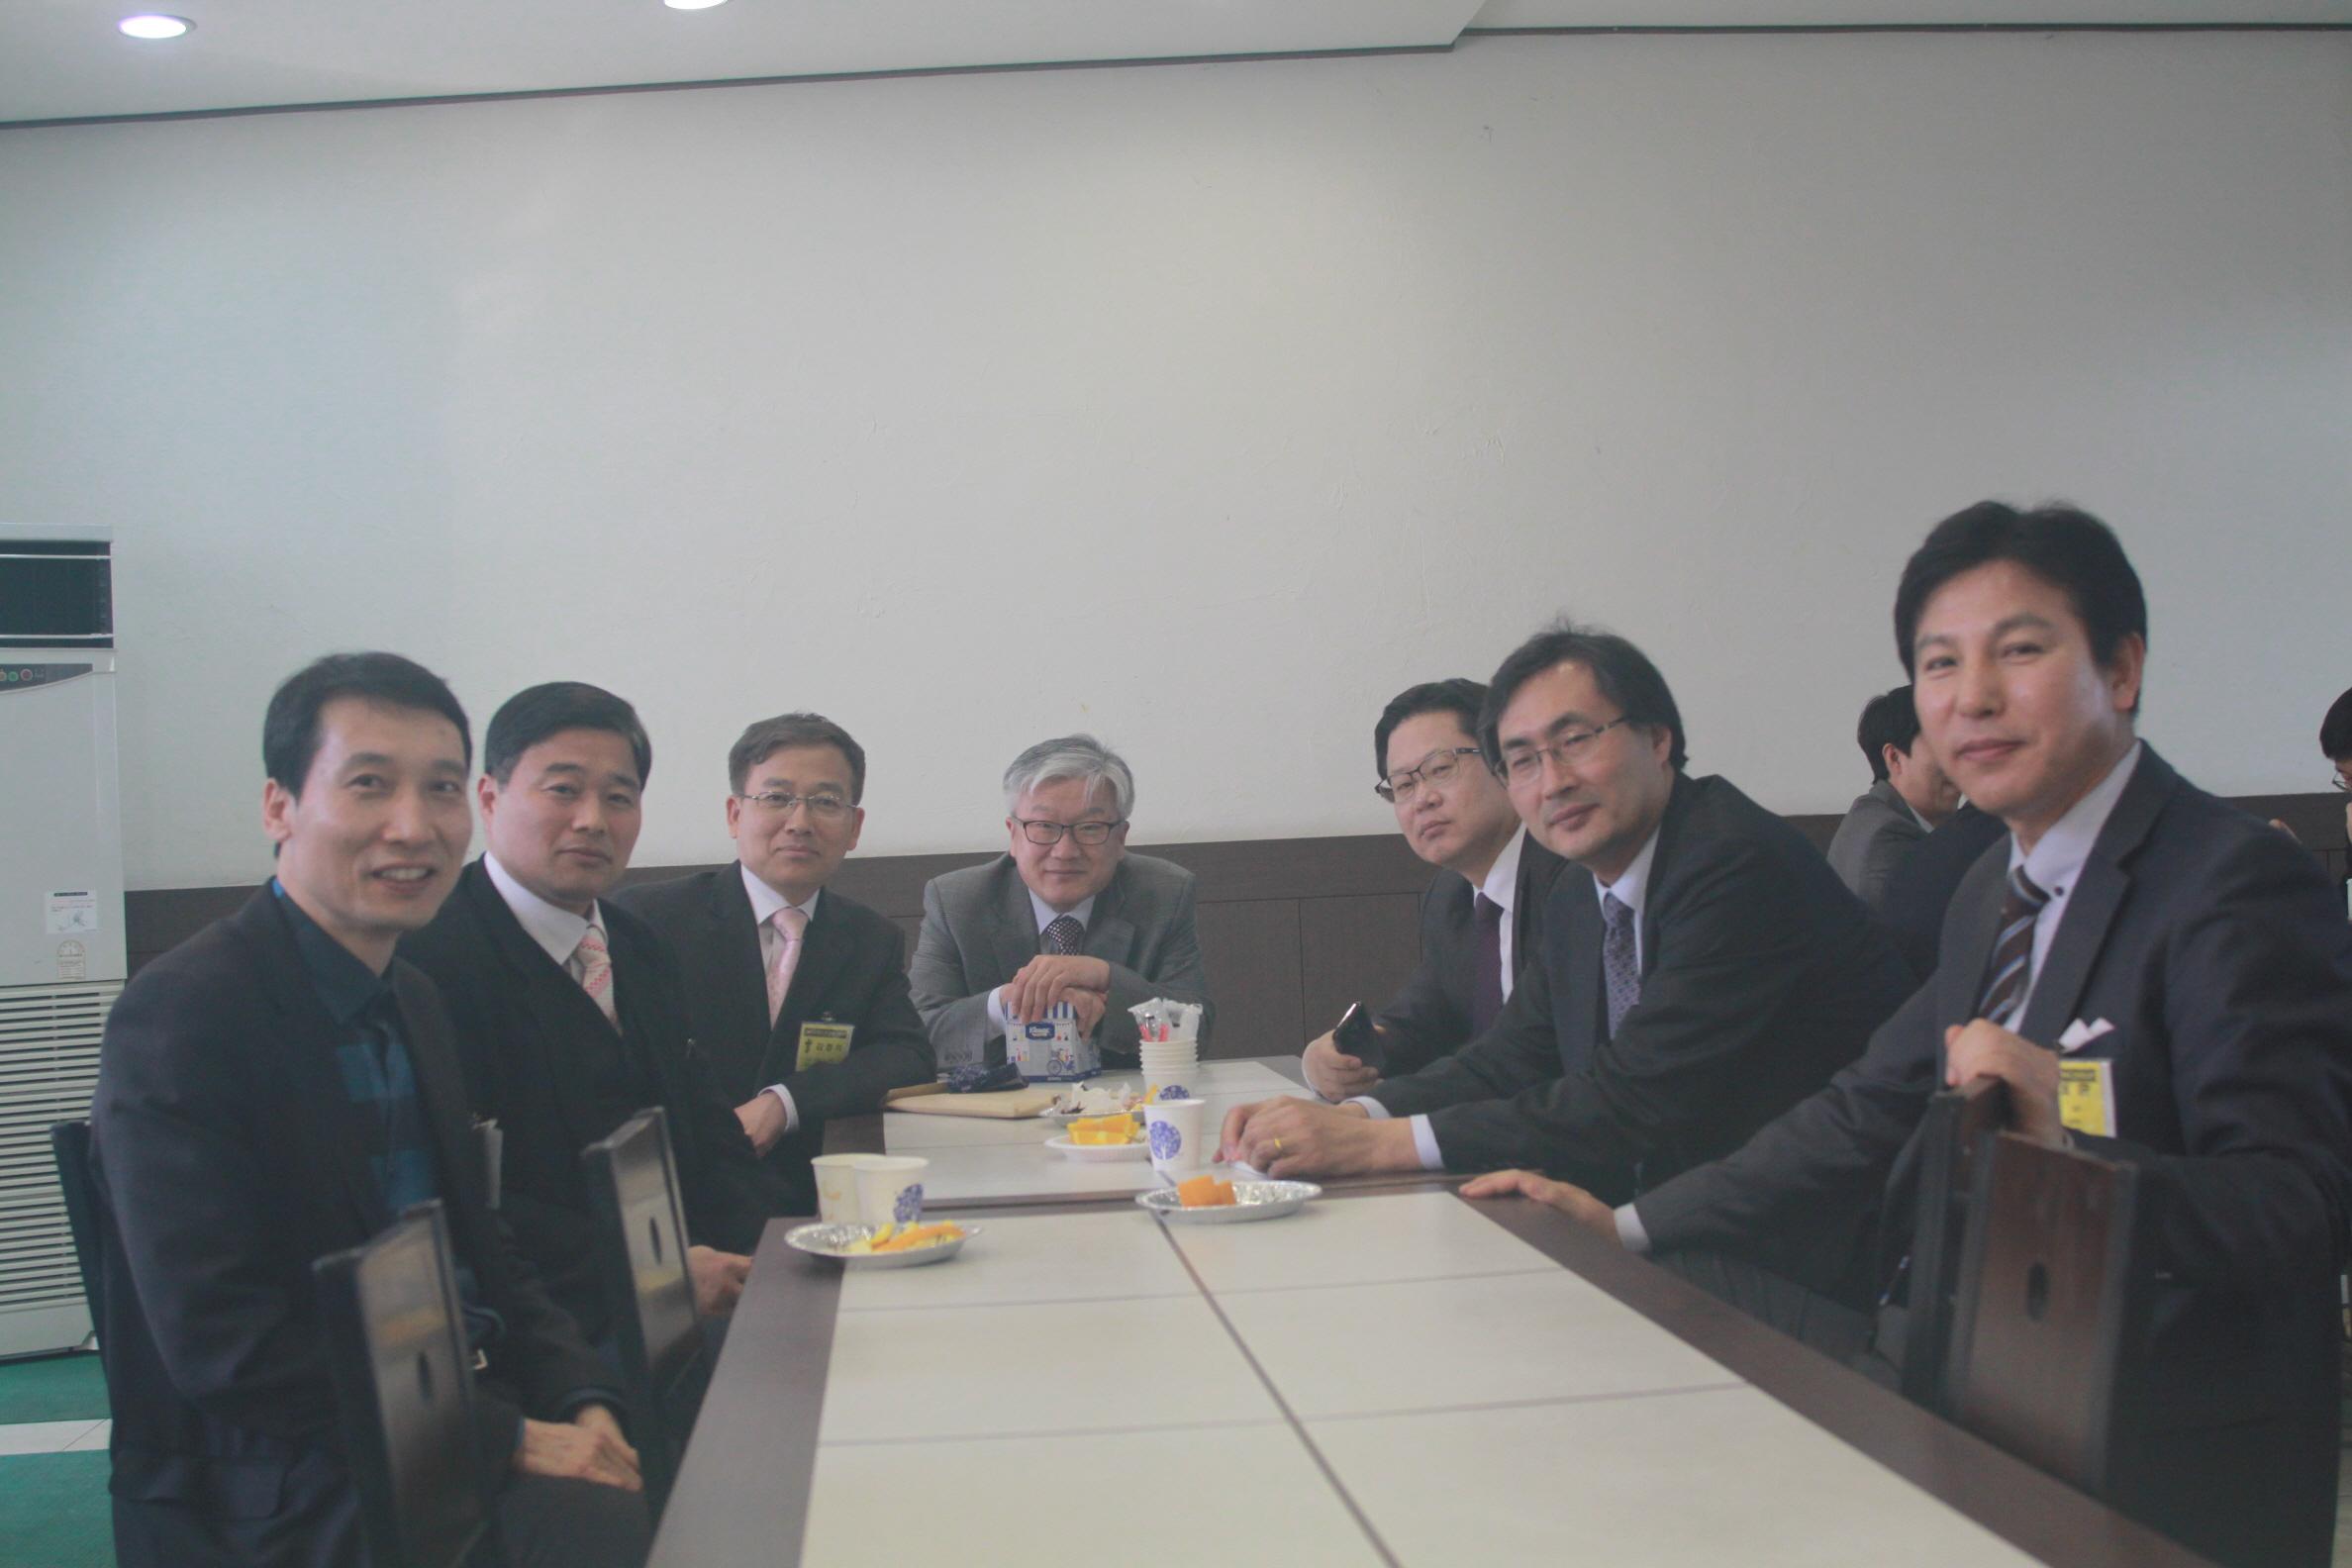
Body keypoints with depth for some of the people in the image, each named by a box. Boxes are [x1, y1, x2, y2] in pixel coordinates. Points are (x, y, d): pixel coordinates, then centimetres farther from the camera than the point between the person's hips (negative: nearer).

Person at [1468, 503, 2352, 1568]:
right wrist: (1628, 1227, 2)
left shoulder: (2242, 884, -14)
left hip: (2154, 1474, -8)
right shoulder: (1995, 892, 13)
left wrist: (2073, 1149, -37)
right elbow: (1870, 1112, 11)